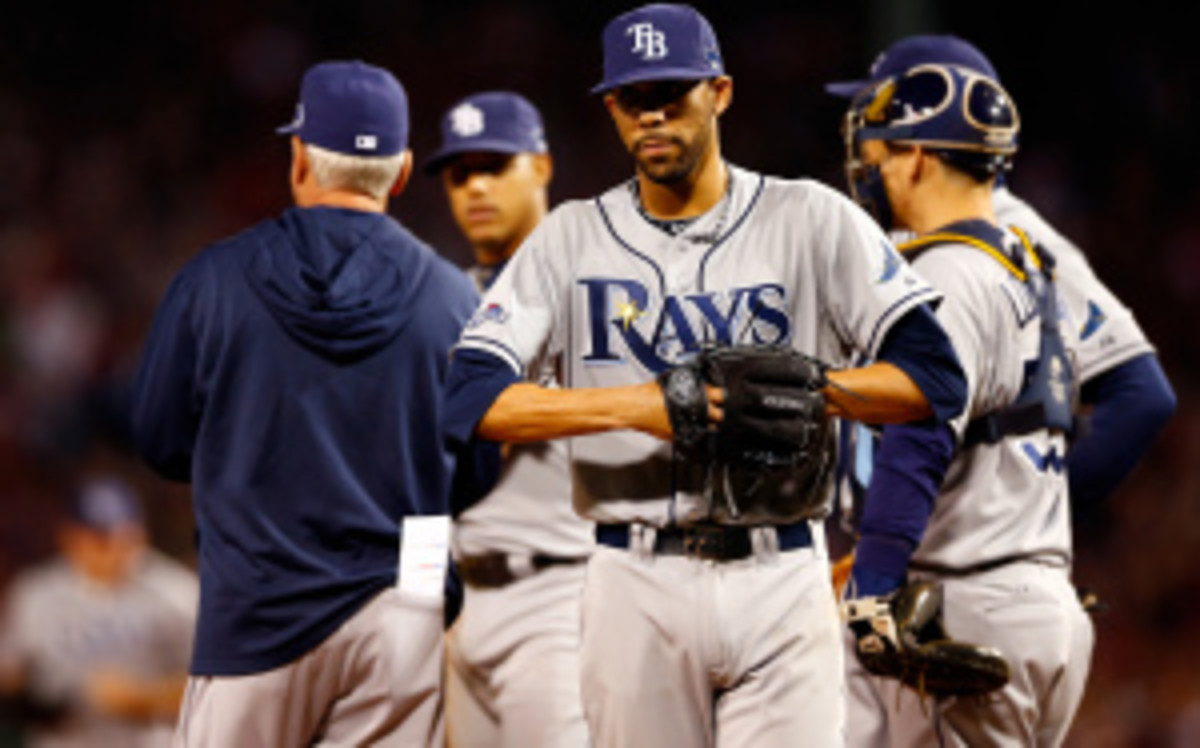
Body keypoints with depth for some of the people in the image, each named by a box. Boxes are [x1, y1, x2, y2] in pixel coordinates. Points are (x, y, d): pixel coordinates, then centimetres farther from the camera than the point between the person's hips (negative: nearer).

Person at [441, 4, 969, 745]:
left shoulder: (812, 221, 4)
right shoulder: (572, 239, 8)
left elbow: (936, 379, -1)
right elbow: (470, 399, -4)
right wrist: (632, 404, -17)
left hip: (782, 580, -1)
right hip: (637, 590, 1)